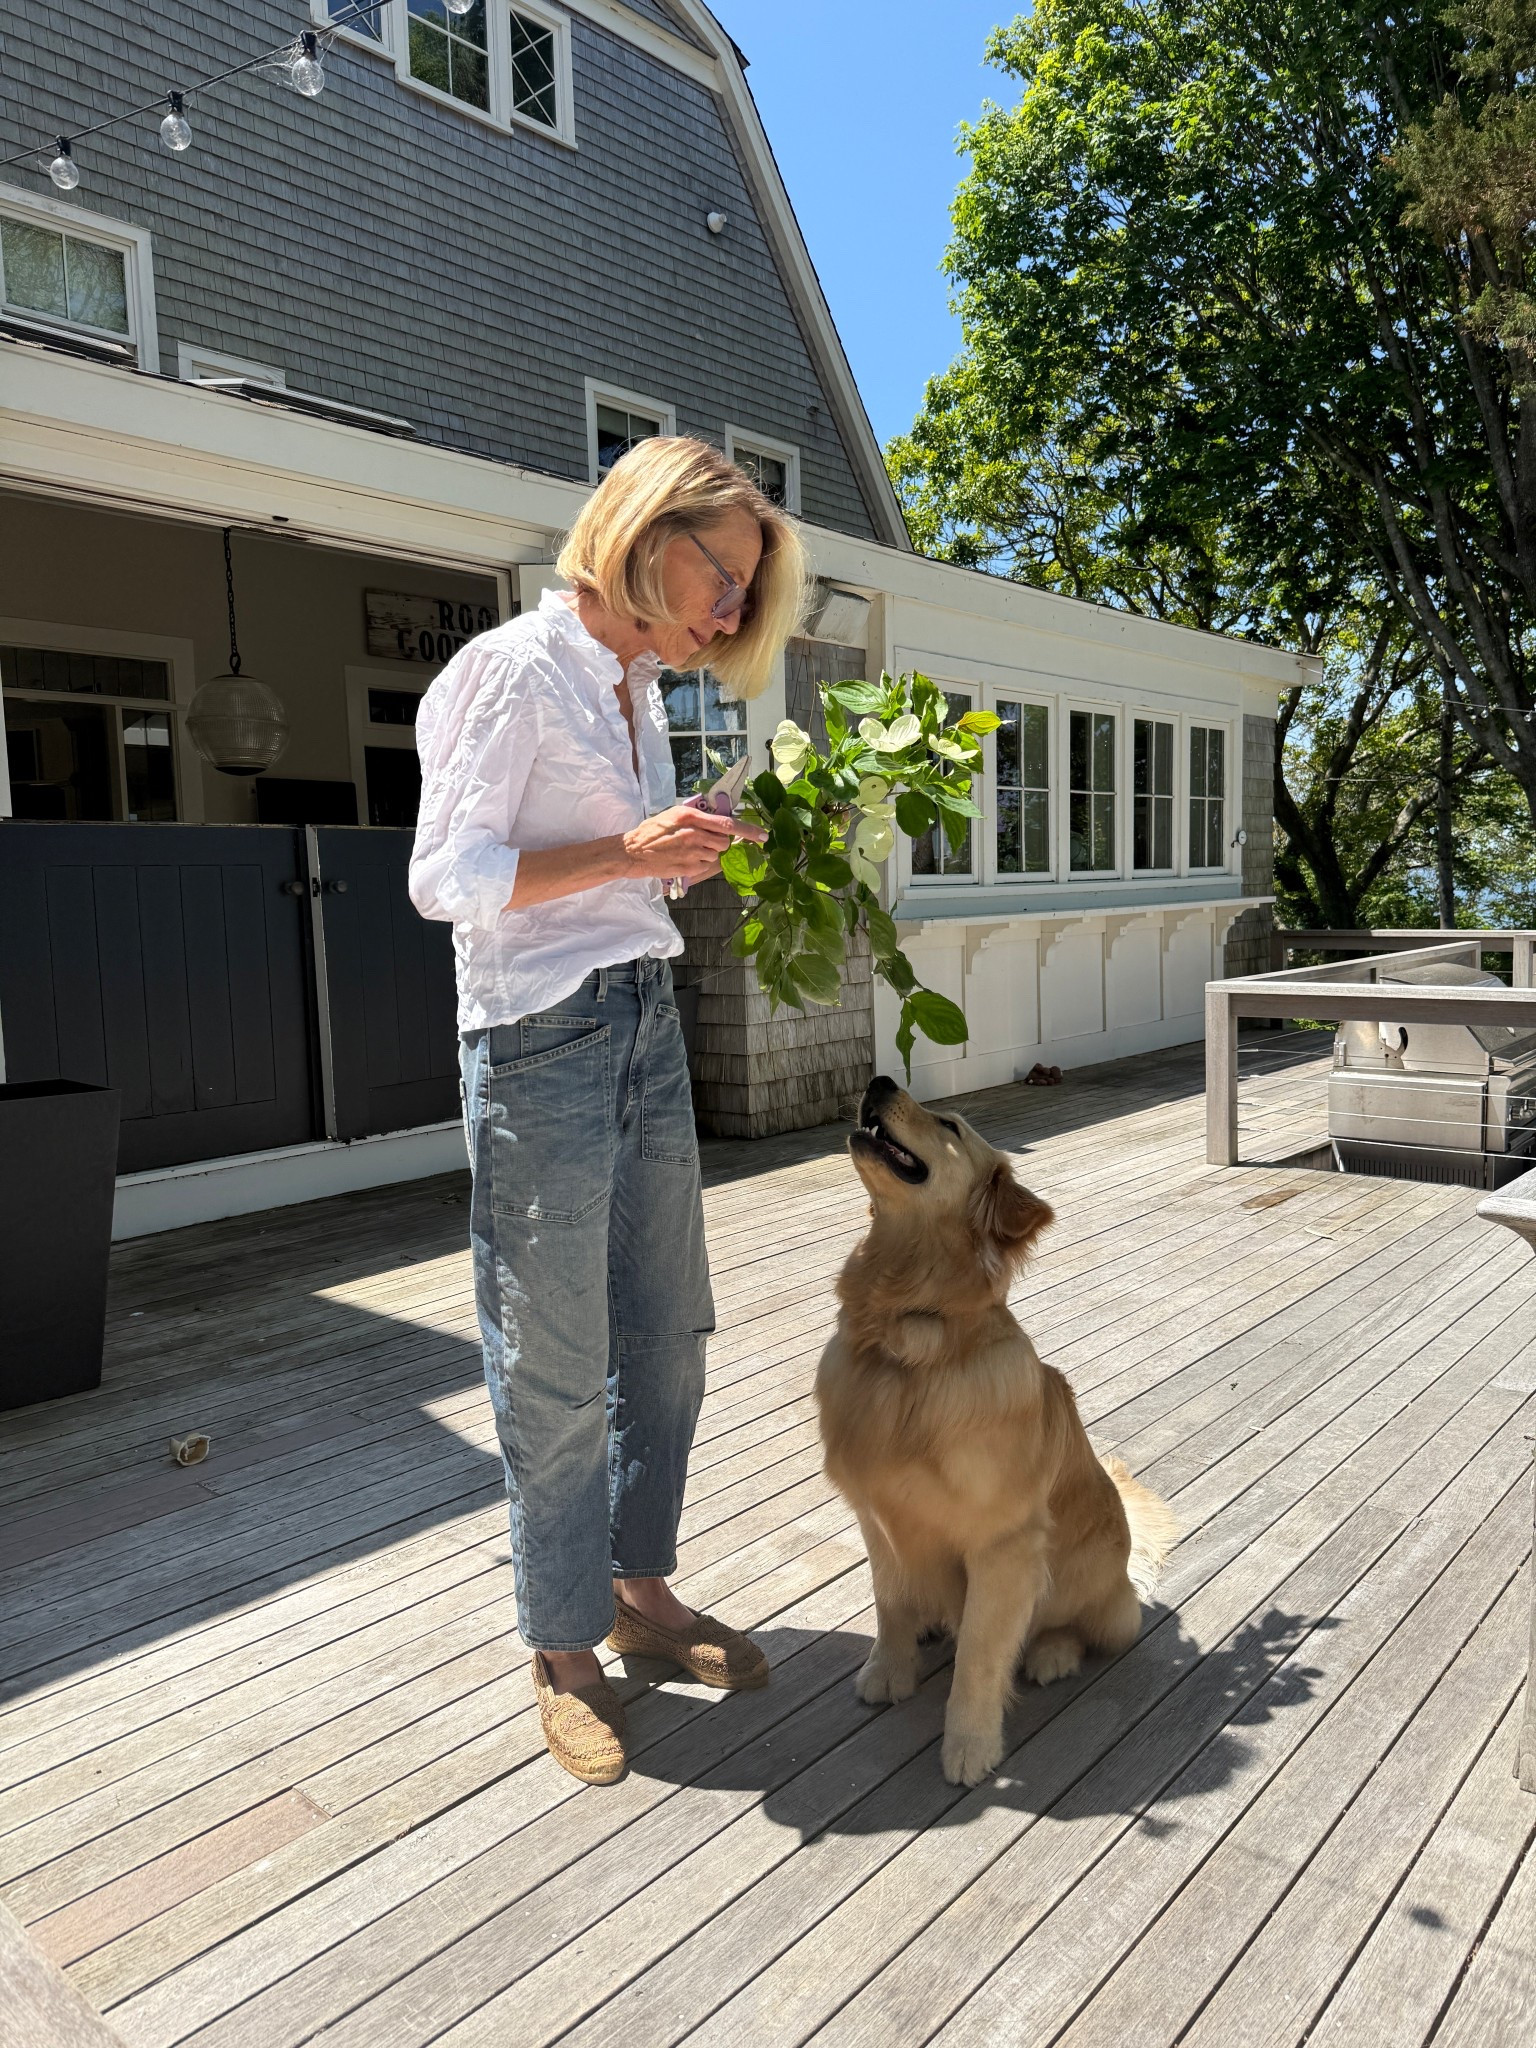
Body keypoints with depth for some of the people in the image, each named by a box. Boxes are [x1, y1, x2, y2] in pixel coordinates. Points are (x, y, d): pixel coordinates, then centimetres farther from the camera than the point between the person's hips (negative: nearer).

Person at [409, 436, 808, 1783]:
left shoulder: (639, 688, 14)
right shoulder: (516, 669, -10)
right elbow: (446, 878, -16)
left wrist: (695, 854, 4)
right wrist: (624, 852, -23)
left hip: (647, 1022, 8)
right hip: (541, 1038, -8)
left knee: (667, 1332, 13)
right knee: (557, 1364, 2)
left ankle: (641, 1588, 32)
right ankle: (563, 1648, 21)